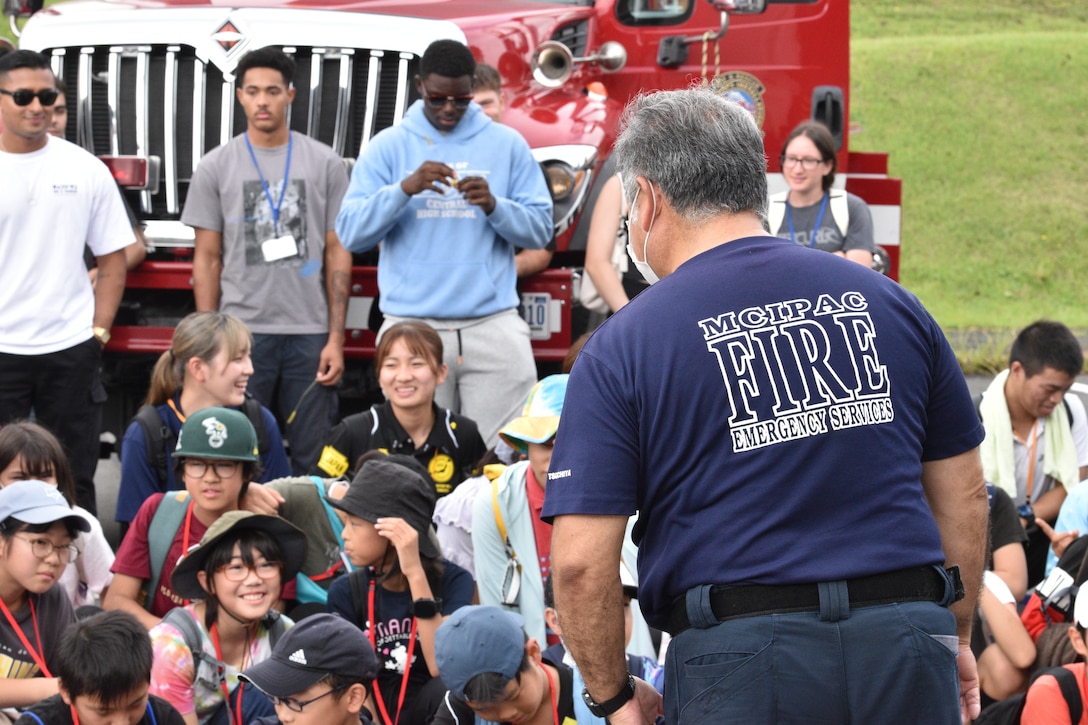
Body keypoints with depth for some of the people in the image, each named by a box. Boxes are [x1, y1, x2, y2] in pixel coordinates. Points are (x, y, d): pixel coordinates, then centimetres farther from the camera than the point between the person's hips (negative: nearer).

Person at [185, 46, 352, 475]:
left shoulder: (324, 164, 6)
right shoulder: (216, 168, 6)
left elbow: (338, 255, 5)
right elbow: (208, 258, 7)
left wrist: (336, 338, -2)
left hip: (309, 335, 0)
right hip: (242, 334, 0)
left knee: (313, 460, 1)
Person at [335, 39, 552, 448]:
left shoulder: (507, 145, 9)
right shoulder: (389, 147, 8)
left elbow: (540, 230, 6)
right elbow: (350, 233, -1)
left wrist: (494, 206, -14)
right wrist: (404, 189, -16)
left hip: (493, 328, 0)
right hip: (413, 327, 0)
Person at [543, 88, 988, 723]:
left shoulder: (622, 349, -1)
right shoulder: (887, 302, 10)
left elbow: (581, 559, -7)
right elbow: (963, 492, 16)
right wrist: (956, 638, 27)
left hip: (740, 656, -3)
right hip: (906, 647, 3)